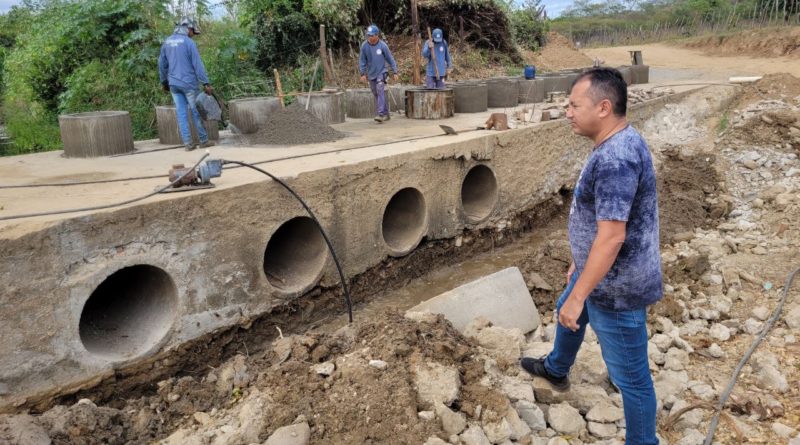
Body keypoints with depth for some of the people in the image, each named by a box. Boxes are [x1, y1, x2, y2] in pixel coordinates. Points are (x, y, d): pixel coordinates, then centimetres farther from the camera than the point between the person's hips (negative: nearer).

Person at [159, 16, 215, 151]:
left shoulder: (167, 42, 9)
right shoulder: (189, 42, -10)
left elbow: (162, 64, 15)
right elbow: (198, 65, -13)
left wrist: (164, 82, 25)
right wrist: (206, 83, -12)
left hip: (174, 84, 5)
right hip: (188, 83, -5)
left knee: (181, 113, 6)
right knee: (196, 112, 4)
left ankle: (188, 143, 5)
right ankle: (204, 140, 10)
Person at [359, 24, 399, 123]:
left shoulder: (382, 45, -11)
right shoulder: (364, 46, -6)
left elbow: (390, 59, -3)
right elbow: (362, 60, 3)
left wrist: (395, 72, -1)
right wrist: (363, 73, 0)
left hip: (381, 72, -4)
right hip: (371, 74, 4)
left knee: (380, 91, -20)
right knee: (376, 94, 9)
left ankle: (380, 114, -25)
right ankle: (386, 114, 21)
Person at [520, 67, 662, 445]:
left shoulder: (615, 158, -30)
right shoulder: (617, 144, 4)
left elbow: (612, 235, -32)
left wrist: (578, 295, -26)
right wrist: (579, 262, 22)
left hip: (616, 287, -11)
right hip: (598, 270, 11)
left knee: (629, 375, 6)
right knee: (566, 312, 34)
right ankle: (556, 370, 61)